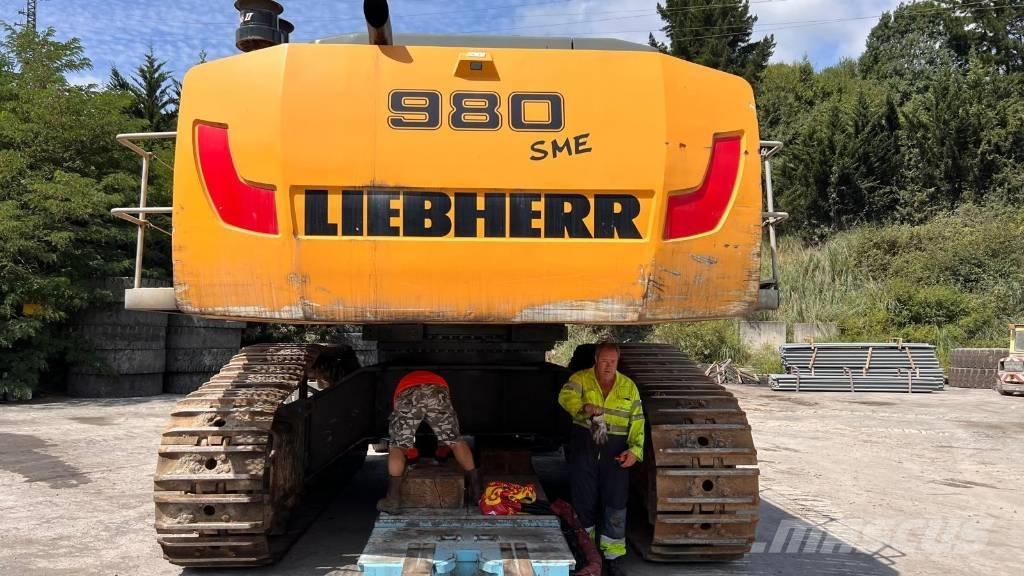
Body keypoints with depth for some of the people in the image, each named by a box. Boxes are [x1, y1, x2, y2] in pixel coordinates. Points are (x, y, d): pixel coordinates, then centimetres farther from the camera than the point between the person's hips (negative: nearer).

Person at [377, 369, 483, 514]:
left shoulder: (402, 383, 46)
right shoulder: (438, 379, 48)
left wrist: (410, 450, 57)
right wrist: (444, 447, 60)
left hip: (407, 395, -1)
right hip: (437, 392, 1)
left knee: (397, 446, 15)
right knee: (456, 441, 19)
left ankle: (393, 499, 5)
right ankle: (477, 492, 20)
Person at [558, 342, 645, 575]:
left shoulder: (629, 386, 7)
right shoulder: (580, 378, -1)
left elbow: (637, 421, 5)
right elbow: (565, 396, -21)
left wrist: (635, 449, -8)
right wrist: (584, 407, -40)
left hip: (616, 450, 1)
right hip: (584, 446, -1)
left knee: (616, 503, 0)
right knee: (584, 499, 9)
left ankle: (614, 556, 13)